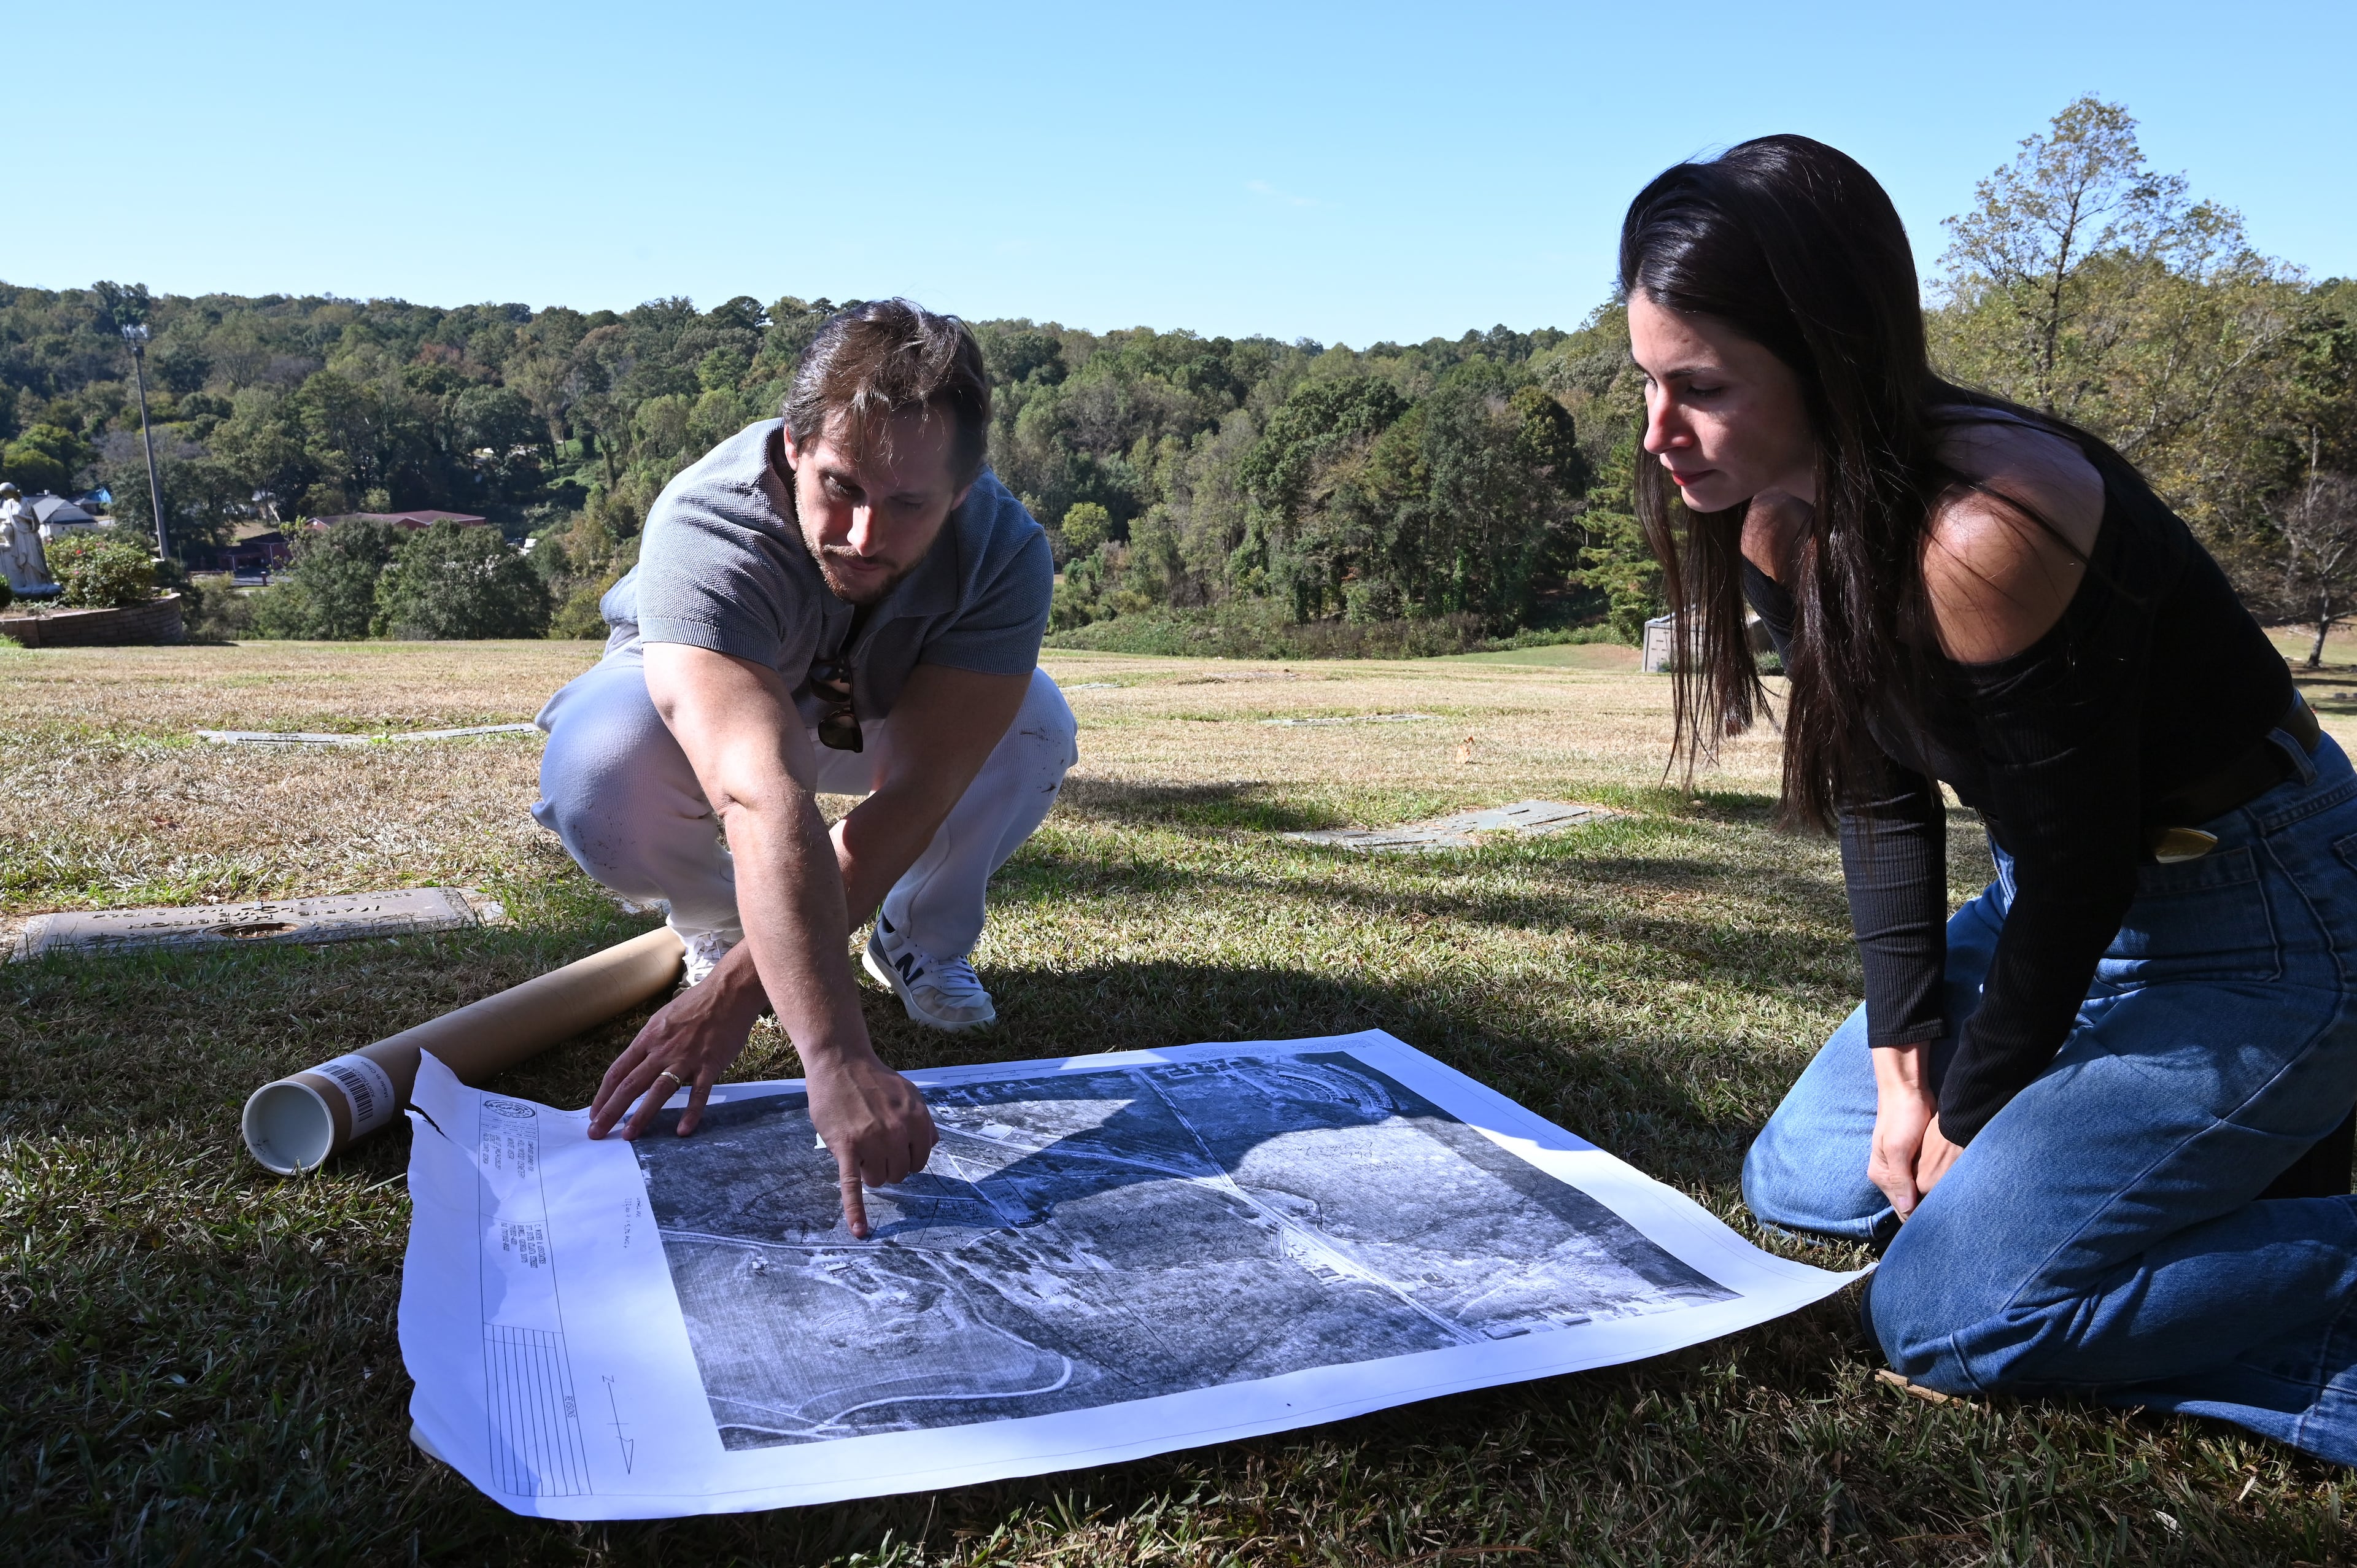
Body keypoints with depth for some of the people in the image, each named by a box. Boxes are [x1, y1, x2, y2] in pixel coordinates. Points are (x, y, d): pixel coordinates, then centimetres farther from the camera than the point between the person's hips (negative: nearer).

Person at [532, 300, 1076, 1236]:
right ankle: (718, 925, -1)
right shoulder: (705, 530, -41)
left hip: (874, 718, 2)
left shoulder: (1006, 553, -32)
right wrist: (835, 1058, -65)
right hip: (698, 701, -1)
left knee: (1034, 730, -28)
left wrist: (736, 993, -43)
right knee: (593, 774, -36)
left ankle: (921, 939, 1)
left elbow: (917, 789, -37)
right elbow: (766, 800, -55)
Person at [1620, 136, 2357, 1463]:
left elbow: (2077, 867, -23)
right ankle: (2224, 1150, 18)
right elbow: (1882, 800, 1)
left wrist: (1964, 1119, -10)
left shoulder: (1984, 534, -32)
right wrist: (1903, 1060, -5)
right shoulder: (1779, 527, -7)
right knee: (1802, 1184, 11)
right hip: (2065, 904, 8)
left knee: (1944, 1314, -14)